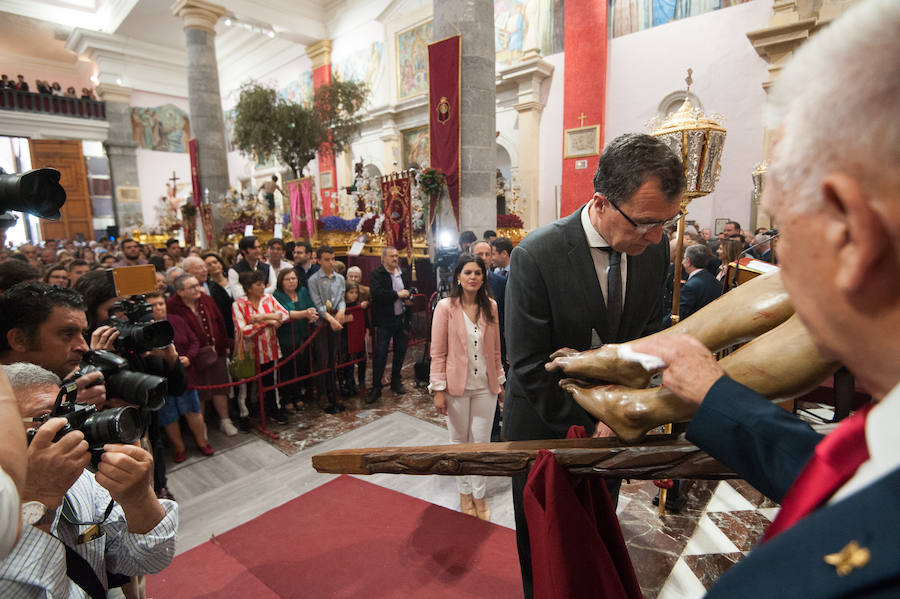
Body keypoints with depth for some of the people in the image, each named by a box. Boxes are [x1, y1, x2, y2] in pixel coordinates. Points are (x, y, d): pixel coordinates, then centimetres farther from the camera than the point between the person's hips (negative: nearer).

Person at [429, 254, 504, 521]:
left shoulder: (490, 306, 1)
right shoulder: (445, 307, -9)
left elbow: (495, 349, 8)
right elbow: (437, 352, -8)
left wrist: (500, 382, 10)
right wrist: (438, 389, -10)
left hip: (485, 386, 2)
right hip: (457, 385, -2)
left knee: (481, 441, 11)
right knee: (459, 441, 14)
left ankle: (479, 494, 29)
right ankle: (464, 492, 34)